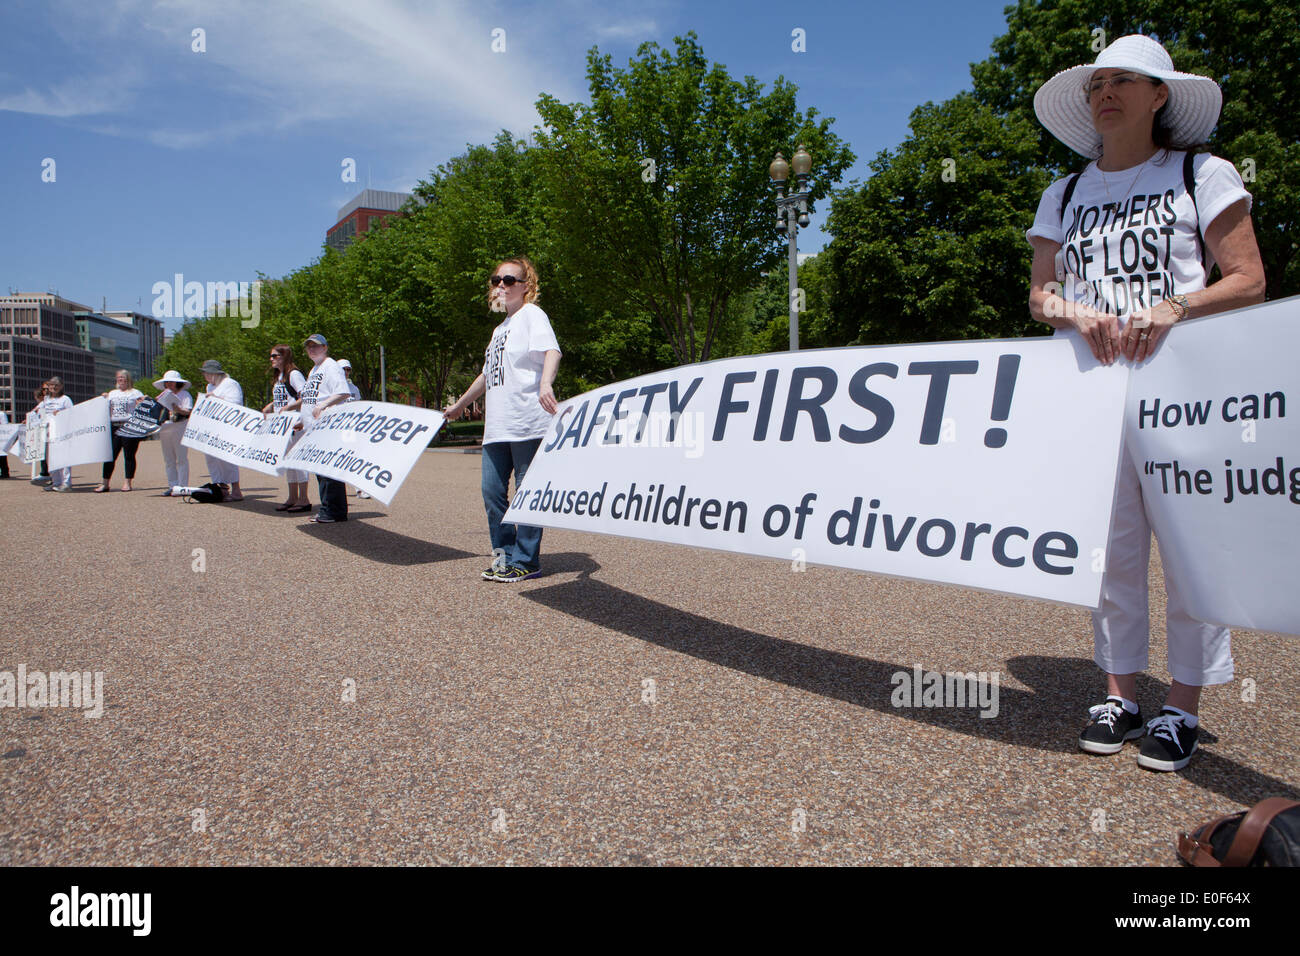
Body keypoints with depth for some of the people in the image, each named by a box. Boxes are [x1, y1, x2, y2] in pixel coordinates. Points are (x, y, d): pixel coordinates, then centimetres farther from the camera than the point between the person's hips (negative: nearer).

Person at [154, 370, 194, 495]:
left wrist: (178, 410, -31)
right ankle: (173, 486, 12)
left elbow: (189, 411, -12)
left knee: (181, 458, -5)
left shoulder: (185, 394, 0)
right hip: (164, 427, 7)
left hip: (180, 427, -7)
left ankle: (183, 486, -4)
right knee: (168, 460, 8)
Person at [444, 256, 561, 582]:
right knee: (492, 491, 7)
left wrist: (545, 383, -38)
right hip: (497, 426, 9)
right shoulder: (500, 328, 25)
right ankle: (504, 555, 18)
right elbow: (487, 374, 35)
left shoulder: (532, 315, 0)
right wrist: (459, 405, 44)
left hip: (527, 423, -8)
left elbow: (551, 351, -18)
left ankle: (525, 561, 3)